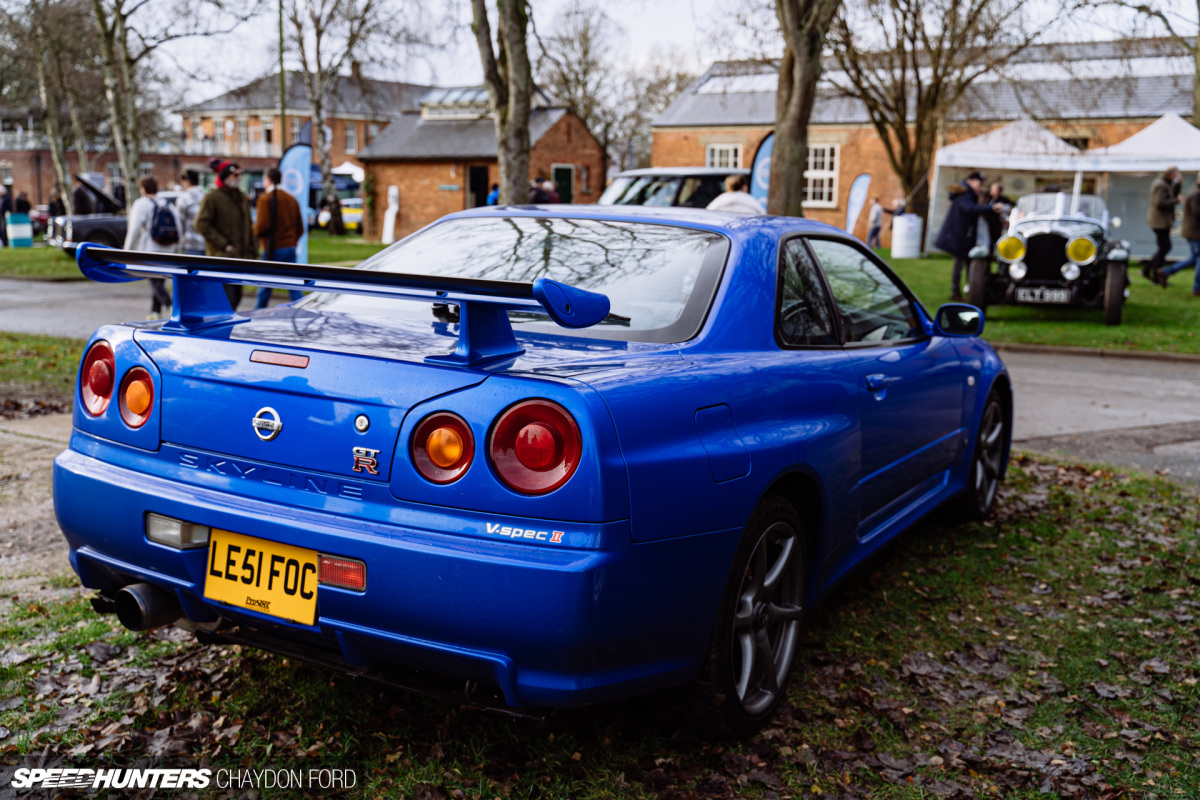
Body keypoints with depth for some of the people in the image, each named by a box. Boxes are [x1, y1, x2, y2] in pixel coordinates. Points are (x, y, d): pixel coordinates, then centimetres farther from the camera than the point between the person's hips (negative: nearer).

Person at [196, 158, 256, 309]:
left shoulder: (242, 198, 16)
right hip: (221, 257, -7)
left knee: (236, 296, 10)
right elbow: (202, 224, -12)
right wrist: (223, 244, -15)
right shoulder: (212, 197, -7)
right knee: (228, 298, -13)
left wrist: (252, 251, 13)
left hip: (240, 256, 7)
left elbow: (247, 227, 21)